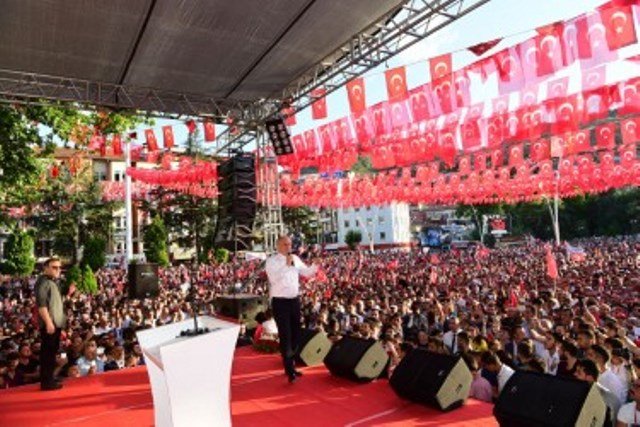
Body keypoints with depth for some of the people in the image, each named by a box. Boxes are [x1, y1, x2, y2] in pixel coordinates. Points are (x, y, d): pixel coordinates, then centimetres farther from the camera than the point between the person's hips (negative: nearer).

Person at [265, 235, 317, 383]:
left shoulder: (295, 259, 7)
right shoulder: (272, 261, -10)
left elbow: (307, 272, 12)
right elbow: (274, 279, -24)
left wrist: (316, 265, -6)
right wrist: (286, 265, -25)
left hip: (295, 300, 6)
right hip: (280, 302, -6)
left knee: (295, 334, 15)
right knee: (285, 336, -2)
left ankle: (290, 365, 32)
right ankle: (289, 370, 6)